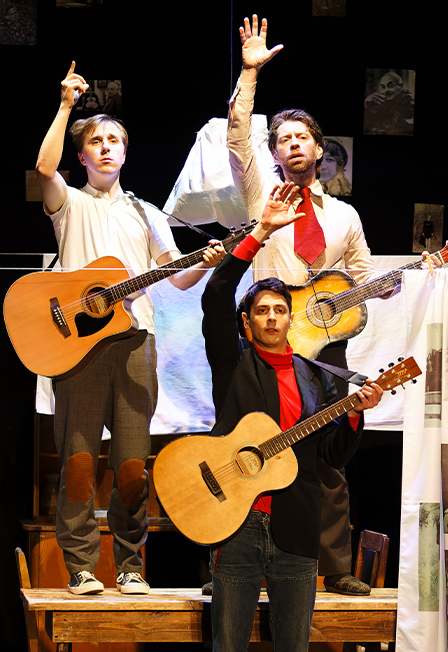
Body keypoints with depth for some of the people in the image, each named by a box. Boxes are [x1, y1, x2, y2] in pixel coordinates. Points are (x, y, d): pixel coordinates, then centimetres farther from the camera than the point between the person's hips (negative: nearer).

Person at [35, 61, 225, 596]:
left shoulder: (145, 214, 23)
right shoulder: (70, 204, 14)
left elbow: (177, 277, 16)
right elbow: (45, 167, -9)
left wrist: (205, 264, -5)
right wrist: (66, 105, -7)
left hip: (134, 336, 2)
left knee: (133, 463, -3)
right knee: (78, 457, -8)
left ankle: (130, 565, 8)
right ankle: (81, 568, -2)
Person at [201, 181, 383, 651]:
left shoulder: (316, 379, 14)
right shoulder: (234, 363, 6)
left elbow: (335, 454, 10)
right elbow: (216, 296, -9)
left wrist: (356, 412, -8)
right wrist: (261, 232, -12)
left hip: (295, 531, 2)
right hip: (235, 523, -2)